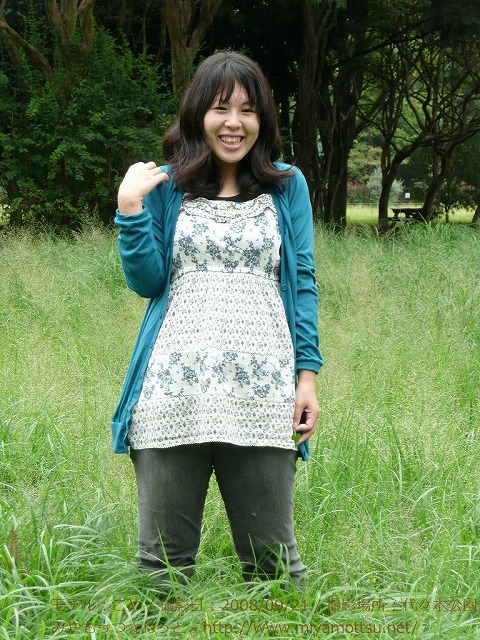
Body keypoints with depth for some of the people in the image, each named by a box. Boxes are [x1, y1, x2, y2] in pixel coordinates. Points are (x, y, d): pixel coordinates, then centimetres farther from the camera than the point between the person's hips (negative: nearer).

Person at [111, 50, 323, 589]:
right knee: (163, 558, 5)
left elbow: (302, 284, 10)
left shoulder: (287, 187, 11)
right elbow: (147, 282, 6)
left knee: (272, 559, 2)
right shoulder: (165, 186, 10)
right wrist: (130, 207, -5)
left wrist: (308, 373, 2)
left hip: (261, 397, 0)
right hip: (174, 392, 0)